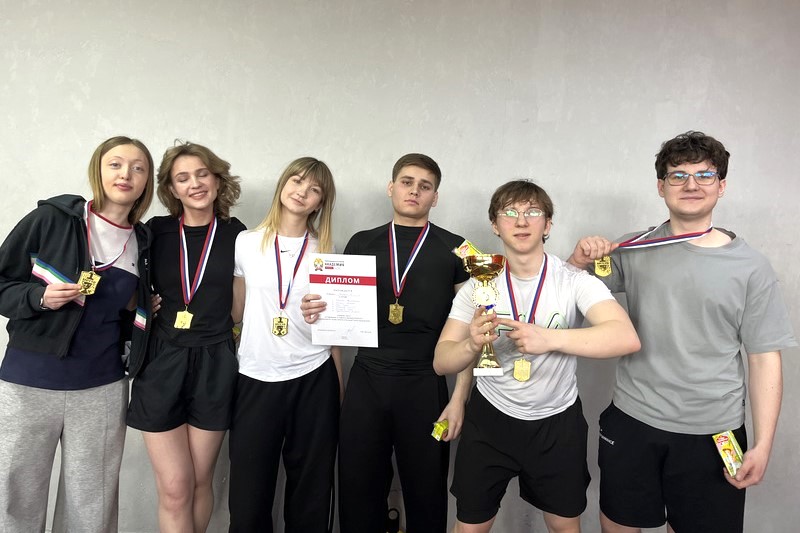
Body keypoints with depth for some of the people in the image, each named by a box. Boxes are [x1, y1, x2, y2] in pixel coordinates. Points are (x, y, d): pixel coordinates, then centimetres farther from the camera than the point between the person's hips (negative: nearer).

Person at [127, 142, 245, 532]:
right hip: (162, 362, 0)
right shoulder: (155, 231, 1)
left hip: (214, 365, 0)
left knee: (200, 482, 11)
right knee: (174, 489, 0)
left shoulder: (235, 234, 1)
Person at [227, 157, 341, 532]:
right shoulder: (246, 243, 3)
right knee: (249, 494, 7)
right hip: (255, 379, 0)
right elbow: (237, 311, 11)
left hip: (313, 379, 0)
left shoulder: (326, 251, 4)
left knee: (310, 491, 9)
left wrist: (339, 390, 5)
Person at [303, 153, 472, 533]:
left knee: (426, 496, 10)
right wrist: (317, 311, -8)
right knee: (358, 495, 10)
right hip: (365, 383, 2)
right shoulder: (361, 243, 8)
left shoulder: (454, 250, 1)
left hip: (425, 387, -2)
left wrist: (459, 398, -3)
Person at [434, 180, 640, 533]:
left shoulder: (573, 281, -14)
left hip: (556, 421, -1)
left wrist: (549, 338, -42)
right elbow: (441, 362, -10)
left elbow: (626, 338, -29)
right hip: (490, 418, 1)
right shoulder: (479, 285, -8)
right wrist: (472, 344, -32)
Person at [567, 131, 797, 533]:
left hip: (713, 433, -1)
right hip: (632, 422, 1)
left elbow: (765, 358, -2)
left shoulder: (750, 267, -4)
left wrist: (763, 445, -6)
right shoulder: (634, 249, 0)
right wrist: (580, 258, -13)